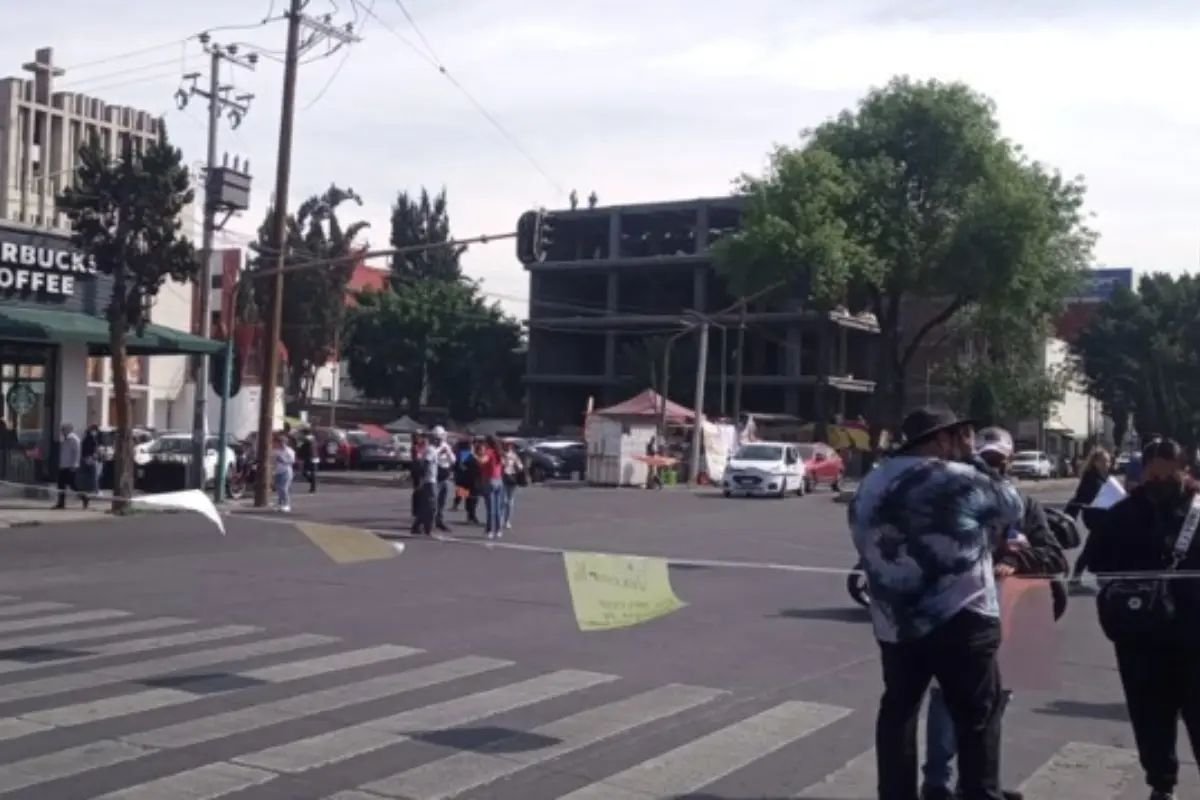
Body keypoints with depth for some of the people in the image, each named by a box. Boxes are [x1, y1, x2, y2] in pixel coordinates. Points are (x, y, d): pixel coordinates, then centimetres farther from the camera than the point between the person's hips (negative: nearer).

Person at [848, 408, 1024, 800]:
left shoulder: (870, 485, 11)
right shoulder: (960, 479, -10)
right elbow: (1013, 506, 4)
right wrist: (974, 460, 10)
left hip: (894, 622, 6)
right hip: (959, 620, -6)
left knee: (898, 711, 16)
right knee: (978, 715, 6)